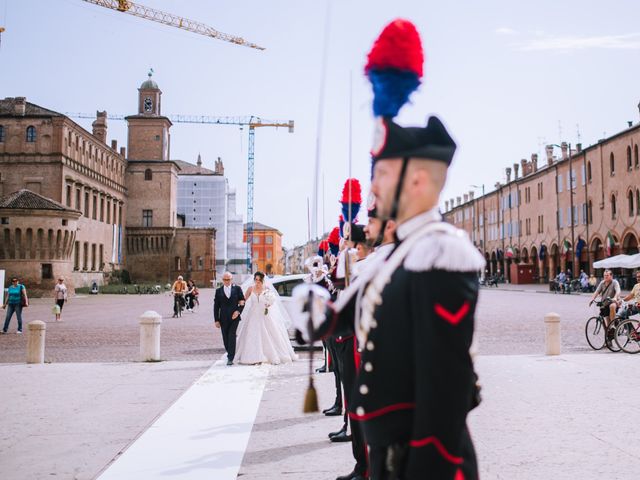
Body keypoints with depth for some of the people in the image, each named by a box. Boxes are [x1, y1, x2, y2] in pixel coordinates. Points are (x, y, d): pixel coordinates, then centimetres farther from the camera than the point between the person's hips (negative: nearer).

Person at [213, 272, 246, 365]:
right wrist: (216, 320, 0)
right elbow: (216, 306, 5)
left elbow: (242, 302, 5)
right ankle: (230, 354, 26)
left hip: (234, 317, -2)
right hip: (223, 318, 2)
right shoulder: (218, 290, 6)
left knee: (232, 336, -9)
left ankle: (230, 358, -7)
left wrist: (238, 311, -12)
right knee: (225, 338, 7)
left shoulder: (237, 289, 3)